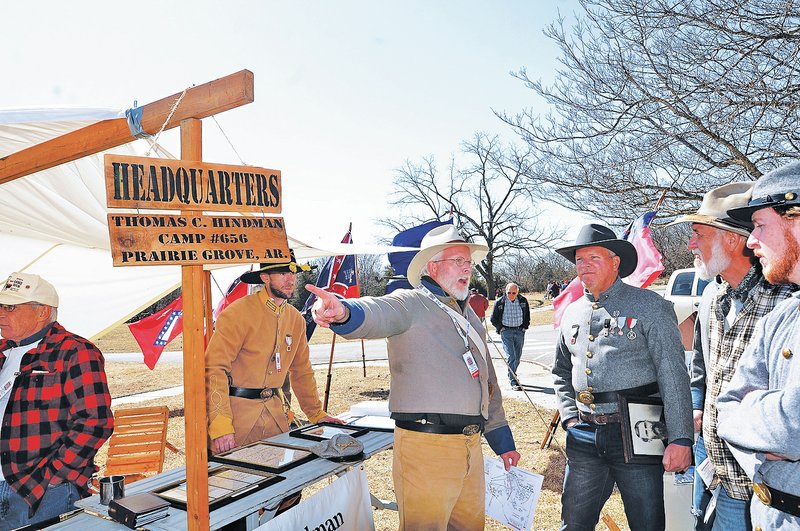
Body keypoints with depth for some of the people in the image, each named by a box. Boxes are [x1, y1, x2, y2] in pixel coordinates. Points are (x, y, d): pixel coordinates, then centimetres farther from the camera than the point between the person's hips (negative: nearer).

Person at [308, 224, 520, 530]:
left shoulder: (470, 317, 19)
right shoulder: (411, 304, -5)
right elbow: (377, 313, -29)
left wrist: (503, 441, 23)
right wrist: (344, 312, -52)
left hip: (471, 445, 8)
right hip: (426, 444, -7)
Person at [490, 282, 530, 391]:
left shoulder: (523, 301, 2)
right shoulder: (499, 303, -5)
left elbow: (527, 316, 18)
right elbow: (493, 319, 7)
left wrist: (525, 327, 8)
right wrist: (500, 328, -2)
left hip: (519, 331, 3)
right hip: (506, 332, -3)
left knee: (517, 356, 10)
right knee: (511, 356, -13)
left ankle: (512, 375, 32)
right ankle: (513, 381, -11)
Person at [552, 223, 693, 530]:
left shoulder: (650, 307, -6)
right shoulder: (572, 314, 11)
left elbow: (674, 377, -11)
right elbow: (561, 373, 21)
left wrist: (680, 439, -16)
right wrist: (570, 418, 9)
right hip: (584, 438, 5)